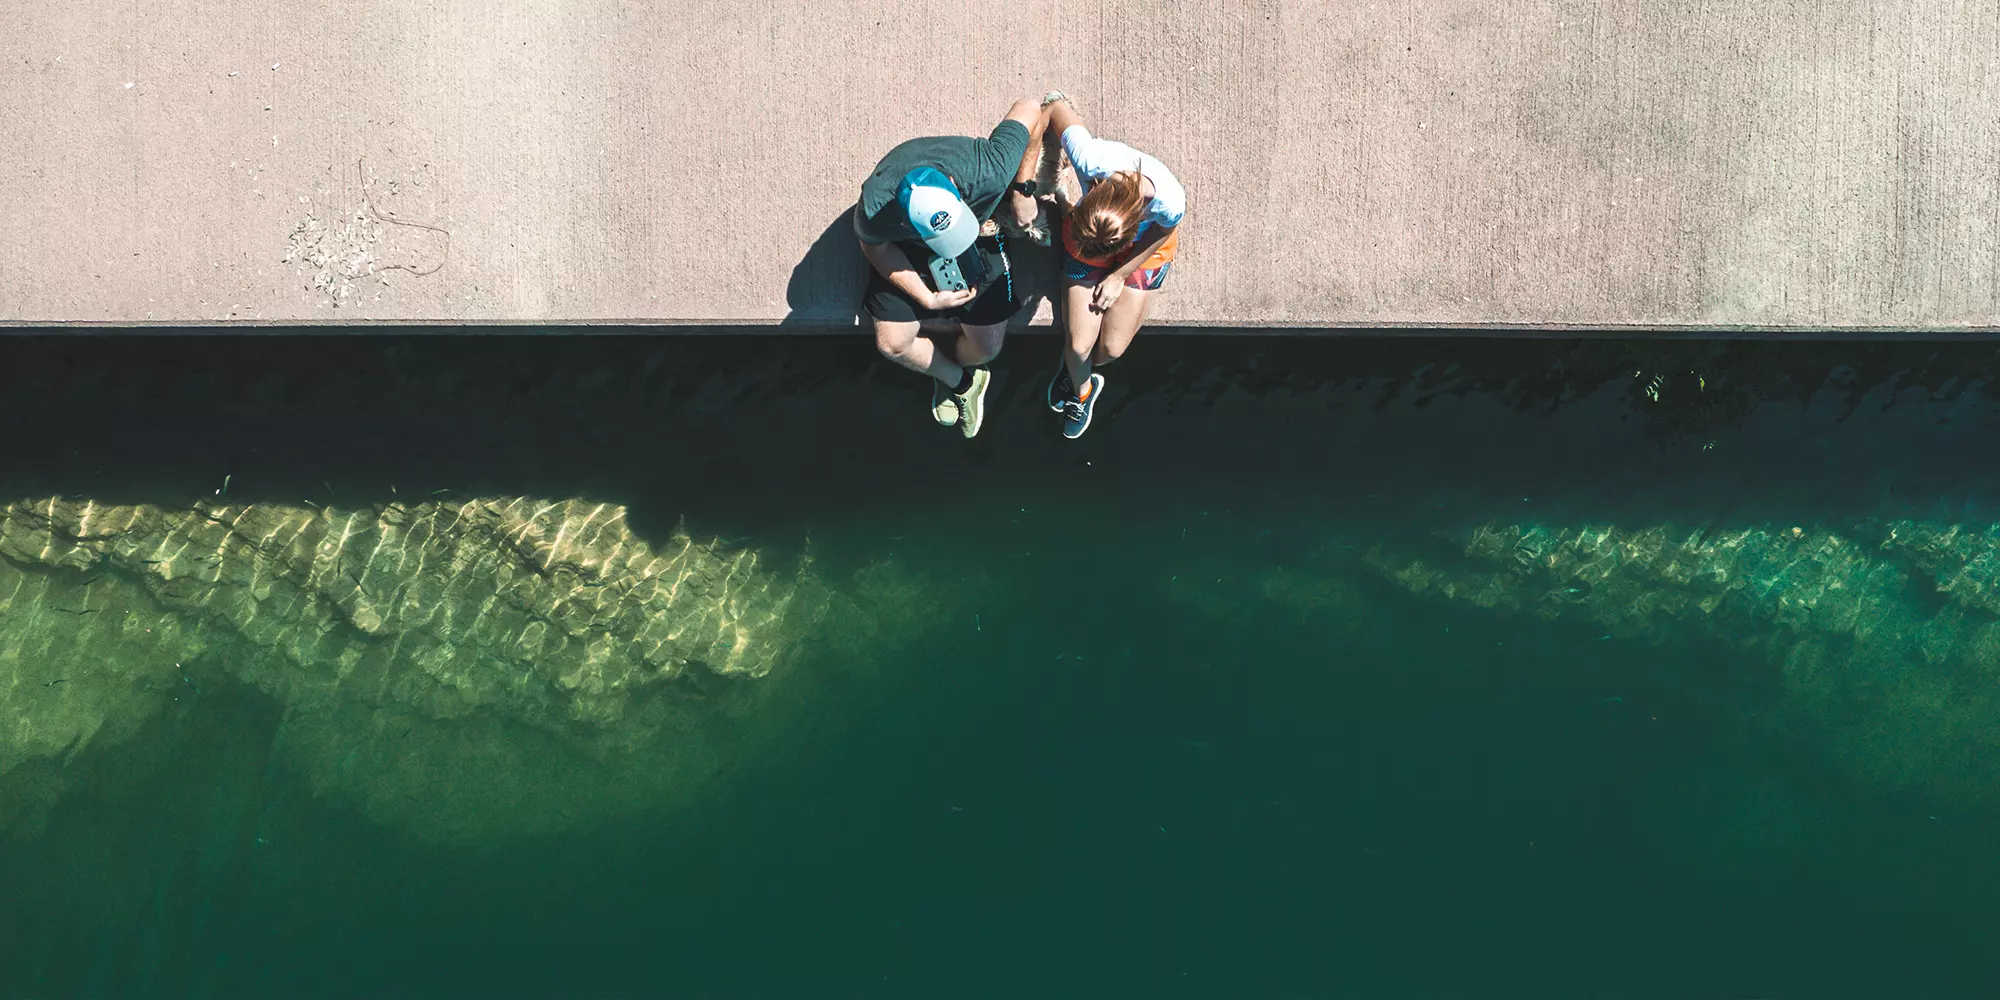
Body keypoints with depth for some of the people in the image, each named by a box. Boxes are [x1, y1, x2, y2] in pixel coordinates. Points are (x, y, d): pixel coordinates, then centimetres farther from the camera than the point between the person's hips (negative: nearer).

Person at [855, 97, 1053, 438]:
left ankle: (949, 368, 36)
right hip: (906, 249, 0)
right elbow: (873, 247, -15)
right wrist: (927, 297, -19)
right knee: (892, 344, -4)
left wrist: (1022, 190, -24)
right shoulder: (873, 213, -41)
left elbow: (1031, 108, -26)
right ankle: (959, 380, 28)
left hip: (981, 237, 0)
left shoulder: (989, 173, -43)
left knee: (988, 345, -2)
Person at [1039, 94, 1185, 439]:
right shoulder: (1088, 158, -45)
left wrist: (1120, 276, -7)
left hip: (1143, 251, -1)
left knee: (1112, 347, 1)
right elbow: (1054, 105, -27)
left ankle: (1074, 369, 40)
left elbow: (1160, 235, -17)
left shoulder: (1170, 203, -43)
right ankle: (1082, 392, 36)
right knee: (1079, 343, -2)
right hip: (1086, 241, 1)